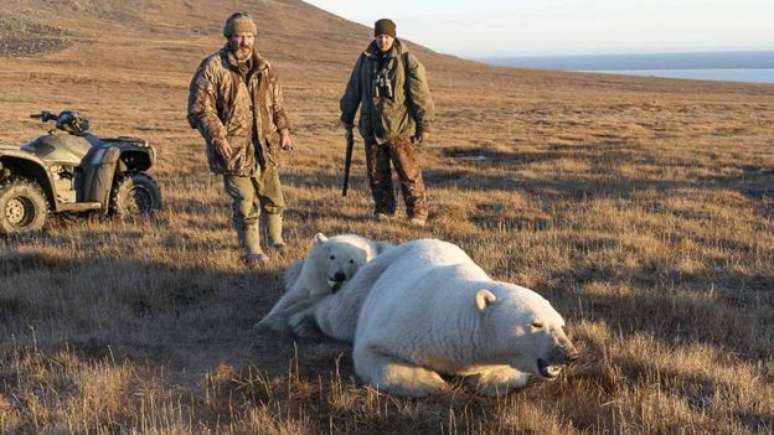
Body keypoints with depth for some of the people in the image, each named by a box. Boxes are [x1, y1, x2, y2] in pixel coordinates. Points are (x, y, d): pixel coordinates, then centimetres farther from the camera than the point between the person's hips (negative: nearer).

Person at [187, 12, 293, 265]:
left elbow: (277, 103, 20)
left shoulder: (264, 68, 9)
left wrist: (283, 130, 8)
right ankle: (252, 251, 13)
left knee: (273, 197, 14)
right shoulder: (212, 67, -9)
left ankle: (276, 239, 35)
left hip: (265, 146, 5)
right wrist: (217, 137, -20)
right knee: (245, 203, -2)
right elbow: (199, 108, -11)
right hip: (232, 149, -5)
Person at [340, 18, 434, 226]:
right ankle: (384, 210, 23)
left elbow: (421, 95, -6)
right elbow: (354, 90, 19)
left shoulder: (407, 61, -7)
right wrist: (347, 116, 26)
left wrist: (424, 126, -7)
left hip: (399, 128, -4)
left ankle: (418, 212, 7)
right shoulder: (365, 60, 7)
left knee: (408, 172, -3)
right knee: (376, 173, 9)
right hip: (371, 128, 4)